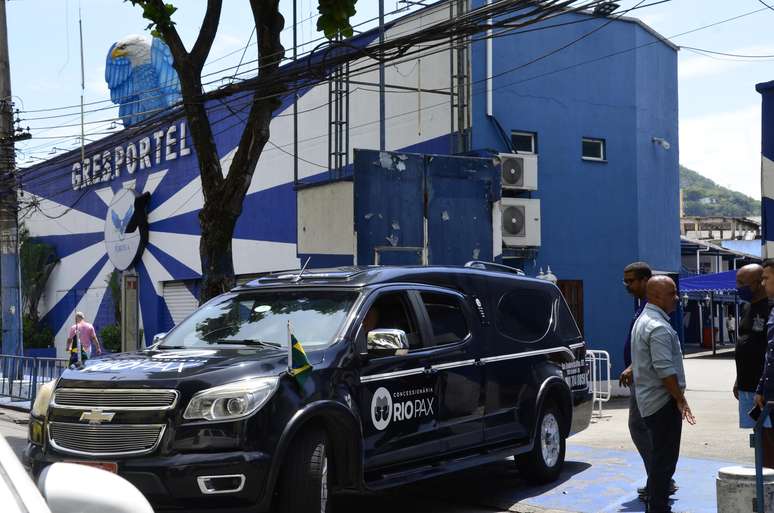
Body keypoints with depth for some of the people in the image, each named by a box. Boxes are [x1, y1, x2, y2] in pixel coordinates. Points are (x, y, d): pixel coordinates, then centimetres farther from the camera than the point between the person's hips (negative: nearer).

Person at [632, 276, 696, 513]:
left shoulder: (642, 320, 16)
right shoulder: (658, 327, -19)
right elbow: (665, 369, -23)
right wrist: (681, 400, -17)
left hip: (649, 400, 11)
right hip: (663, 400, -11)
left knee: (659, 457, 17)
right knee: (664, 459, -6)